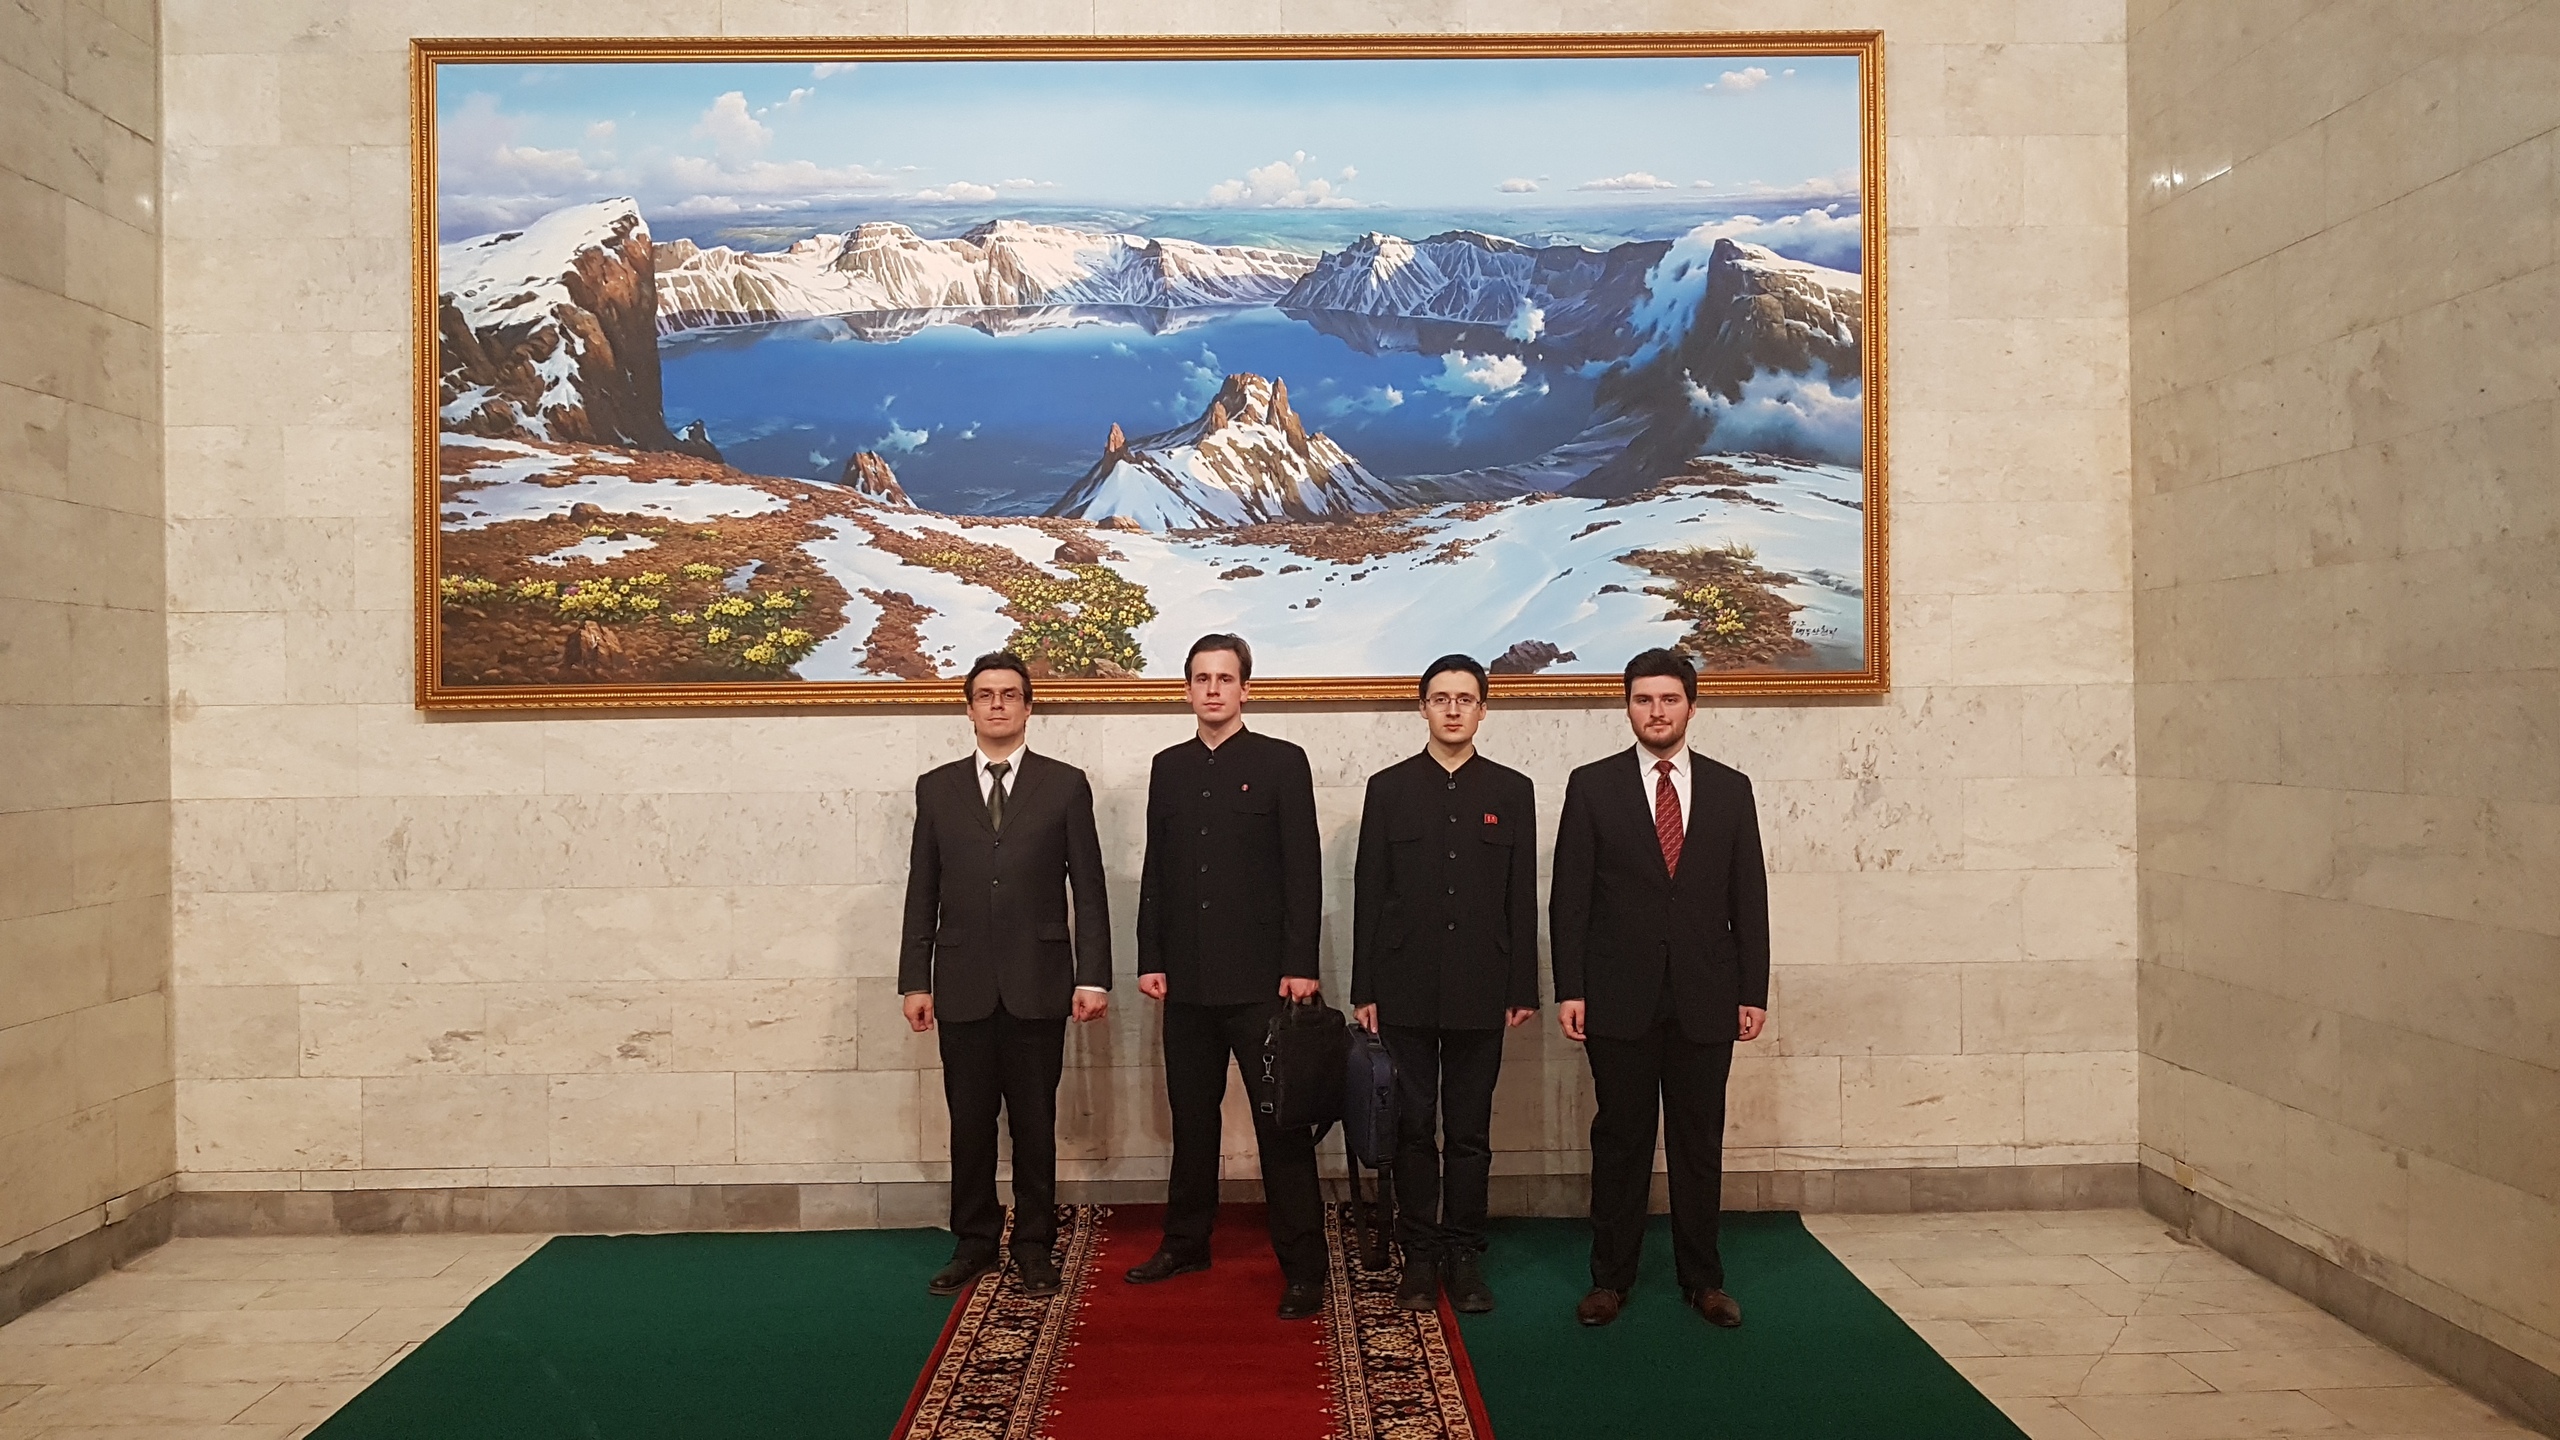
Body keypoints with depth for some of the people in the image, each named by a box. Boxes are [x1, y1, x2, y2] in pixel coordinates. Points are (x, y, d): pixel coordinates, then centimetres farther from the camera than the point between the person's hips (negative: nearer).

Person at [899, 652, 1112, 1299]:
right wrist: (915, 980, 3)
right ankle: (973, 1242, 23)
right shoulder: (937, 788, 8)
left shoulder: (1065, 785, 3)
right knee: (969, 1122, 9)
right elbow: (922, 890, 8)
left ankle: (1034, 1245, 21)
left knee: (1035, 1122, 7)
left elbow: (1088, 888, 1)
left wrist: (1093, 977, -5)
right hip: (962, 985, 2)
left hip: (1038, 984, -1)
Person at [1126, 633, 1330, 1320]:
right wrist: (1151, 958, 5)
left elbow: (1303, 870, -5)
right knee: (1191, 1116, 14)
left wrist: (1300, 965, -11)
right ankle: (1186, 1242, 28)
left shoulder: (1282, 762, -1)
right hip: (1187, 979, 4)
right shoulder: (1168, 768, 12)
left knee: (1282, 1121, 0)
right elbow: (1155, 871, 12)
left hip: (1261, 977, -4)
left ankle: (1301, 1266, 7)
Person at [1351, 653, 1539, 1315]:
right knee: (1412, 1129, 6)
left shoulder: (1512, 791, 6)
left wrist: (1523, 989, 0)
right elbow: (1368, 894, 3)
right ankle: (1420, 1258, 18)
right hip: (1406, 990, 0)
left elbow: (1522, 898, 4)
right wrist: (1364, 990, -1)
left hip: (1480, 993, 0)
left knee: (1470, 1134, 7)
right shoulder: (1388, 789, 5)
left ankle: (1465, 1259, 18)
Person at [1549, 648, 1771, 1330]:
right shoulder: (1591, 786, 2)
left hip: (1706, 996, 2)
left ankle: (1702, 1278, 23)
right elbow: (1569, 897, -1)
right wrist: (1569, 988, -7)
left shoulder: (1730, 788, 8)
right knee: (1620, 1139, 6)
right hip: (1619, 995, -1)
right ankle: (1611, 1277, 19)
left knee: (1700, 1140, 9)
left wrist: (1754, 990, 3)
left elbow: (1748, 897, 7)